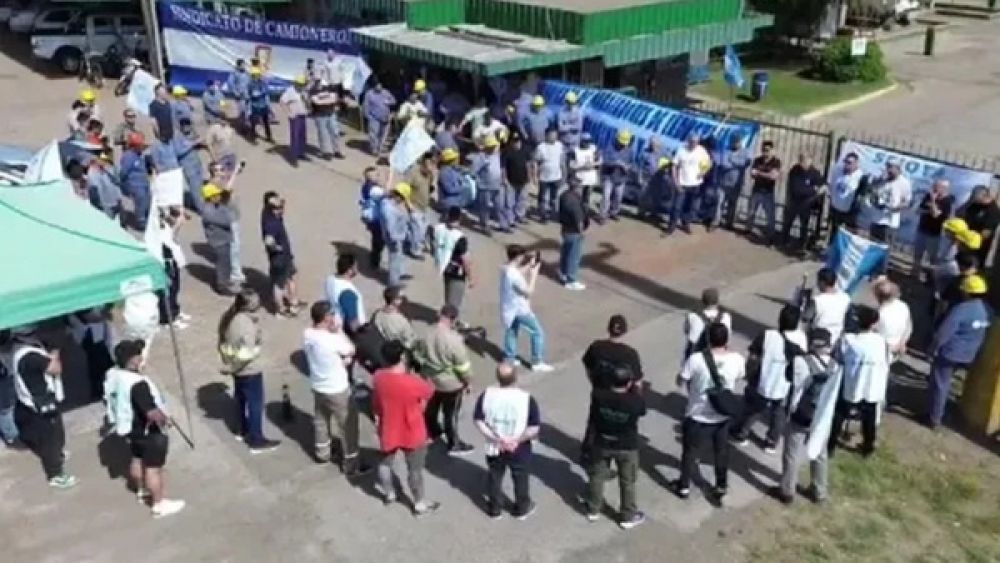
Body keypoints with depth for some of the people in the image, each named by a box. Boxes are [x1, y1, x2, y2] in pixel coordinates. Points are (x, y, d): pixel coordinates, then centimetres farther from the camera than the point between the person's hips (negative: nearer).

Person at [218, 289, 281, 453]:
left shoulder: (228, 316, -5)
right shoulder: (247, 324, -32)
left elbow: (223, 343, 5)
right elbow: (247, 353, -33)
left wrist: (229, 360, 11)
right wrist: (257, 349, -14)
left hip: (235, 368, 9)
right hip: (249, 370, -9)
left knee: (241, 398, 26)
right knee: (255, 403, 7)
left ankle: (244, 431, 45)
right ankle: (256, 441, 18)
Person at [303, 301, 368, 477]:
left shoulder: (307, 334, -10)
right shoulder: (333, 339, -31)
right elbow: (351, 351, -11)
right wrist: (338, 329, -10)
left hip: (317, 387, 7)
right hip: (337, 390, -7)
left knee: (320, 420, 26)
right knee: (348, 426, 10)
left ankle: (322, 453, 46)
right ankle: (351, 465, 19)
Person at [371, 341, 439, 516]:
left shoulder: (378, 377, -17)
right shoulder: (413, 382, -31)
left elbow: (375, 402, 0)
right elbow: (430, 391, -10)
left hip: (388, 431, 4)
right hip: (412, 434, -4)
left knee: (385, 462, 29)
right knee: (415, 469, 15)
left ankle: (388, 494, 49)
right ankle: (420, 504, 32)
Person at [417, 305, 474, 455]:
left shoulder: (427, 334, -12)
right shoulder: (453, 340, -31)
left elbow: (420, 357, 2)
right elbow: (463, 365, -20)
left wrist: (425, 374, 18)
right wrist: (468, 382, -4)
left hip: (430, 379, 6)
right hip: (451, 383, -6)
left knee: (431, 408, 27)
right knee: (451, 414, 11)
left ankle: (433, 432, 50)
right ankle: (454, 445, 26)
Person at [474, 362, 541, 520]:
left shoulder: (486, 395, -17)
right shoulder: (527, 398, -23)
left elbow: (478, 421, -12)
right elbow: (535, 429, -22)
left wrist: (495, 438, -12)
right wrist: (517, 439, -14)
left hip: (494, 447, 2)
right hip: (519, 450, -1)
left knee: (494, 477, 24)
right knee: (520, 478, 22)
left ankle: (495, 509, 40)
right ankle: (522, 509, 41)